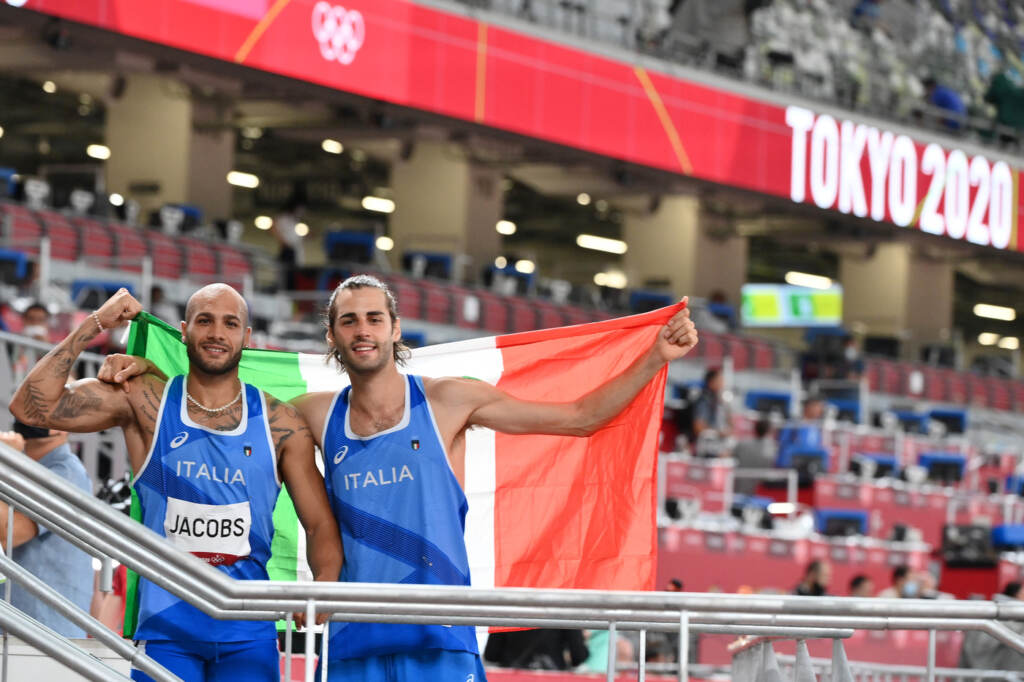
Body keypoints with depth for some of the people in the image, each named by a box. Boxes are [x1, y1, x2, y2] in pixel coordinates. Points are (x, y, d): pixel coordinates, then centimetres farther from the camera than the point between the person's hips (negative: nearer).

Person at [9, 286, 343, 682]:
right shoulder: (144, 401, 2)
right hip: (166, 625, -1)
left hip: (248, 633, 1)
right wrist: (94, 325, -7)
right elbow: (32, 406, -5)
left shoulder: (281, 423, 5)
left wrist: (324, 584, -14)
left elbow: (320, 524, 7)